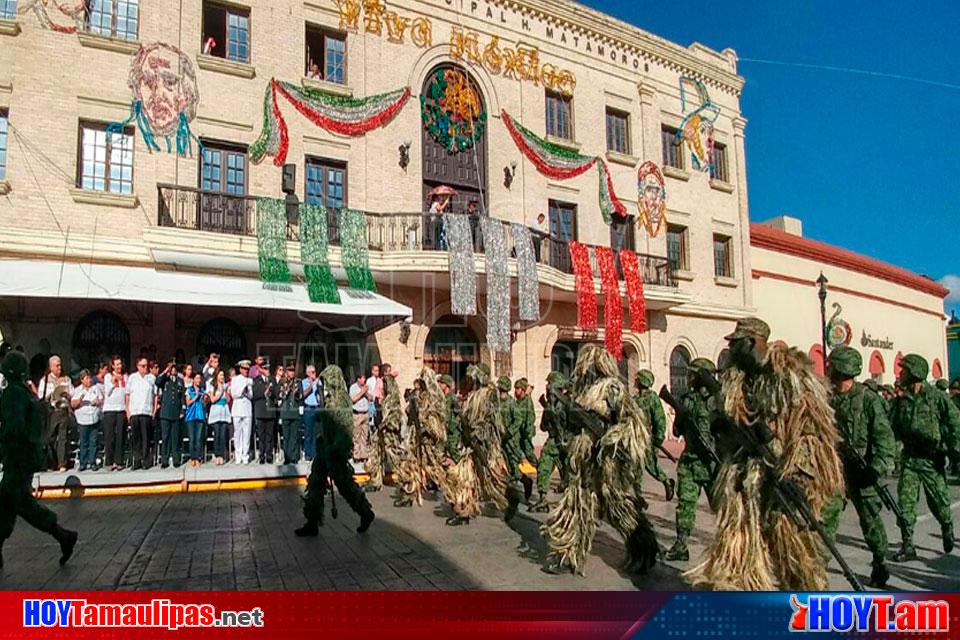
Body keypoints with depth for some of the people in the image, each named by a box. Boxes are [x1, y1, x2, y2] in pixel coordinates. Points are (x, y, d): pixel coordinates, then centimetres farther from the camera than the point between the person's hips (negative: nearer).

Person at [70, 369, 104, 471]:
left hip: (95, 419, 1)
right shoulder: (77, 390, 8)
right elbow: (73, 404, 2)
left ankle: (92, 462, 5)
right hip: (83, 420, -1)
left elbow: (102, 400, 14)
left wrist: (98, 402, -7)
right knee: (83, 443, -1)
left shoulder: (96, 388, 12)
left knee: (93, 442, 1)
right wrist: (79, 400, -16)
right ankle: (83, 463, 5)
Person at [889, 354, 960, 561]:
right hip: (909, 457, 3)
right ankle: (908, 546, 1)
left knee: (938, 501, 10)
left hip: (932, 458, -3)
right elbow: (893, 429, 8)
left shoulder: (936, 397, -8)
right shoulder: (900, 400, 4)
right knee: (905, 501, -4)